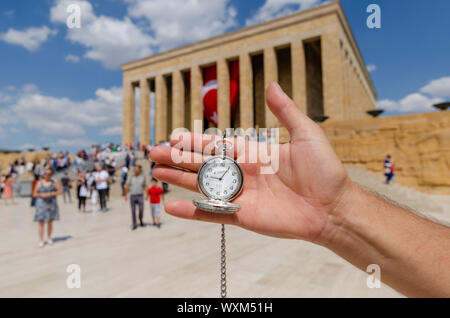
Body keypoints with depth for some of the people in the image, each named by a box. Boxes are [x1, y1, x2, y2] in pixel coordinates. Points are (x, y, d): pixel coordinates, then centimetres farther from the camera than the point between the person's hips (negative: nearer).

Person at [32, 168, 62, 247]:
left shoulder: (54, 182, 1)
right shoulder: (39, 182, 2)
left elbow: (60, 191, -1)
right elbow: (34, 194, 3)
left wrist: (51, 194, -14)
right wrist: (41, 195, -16)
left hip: (51, 204, 1)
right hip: (41, 204, -1)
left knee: (50, 222, 8)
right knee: (41, 223, -3)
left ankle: (49, 238, 23)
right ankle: (41, 240, 4)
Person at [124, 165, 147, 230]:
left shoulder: (143, 177, 2)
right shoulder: (130, 177, 1)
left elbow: (145, 187, 5)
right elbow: (127, 186, -3)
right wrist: (126, 195, -11)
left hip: (140, 196, 0)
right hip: (132, 196, 1)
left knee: (141, 209, -6)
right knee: (133, 211, 4)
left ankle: (141, 220, 23)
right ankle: (134, 224, 16)